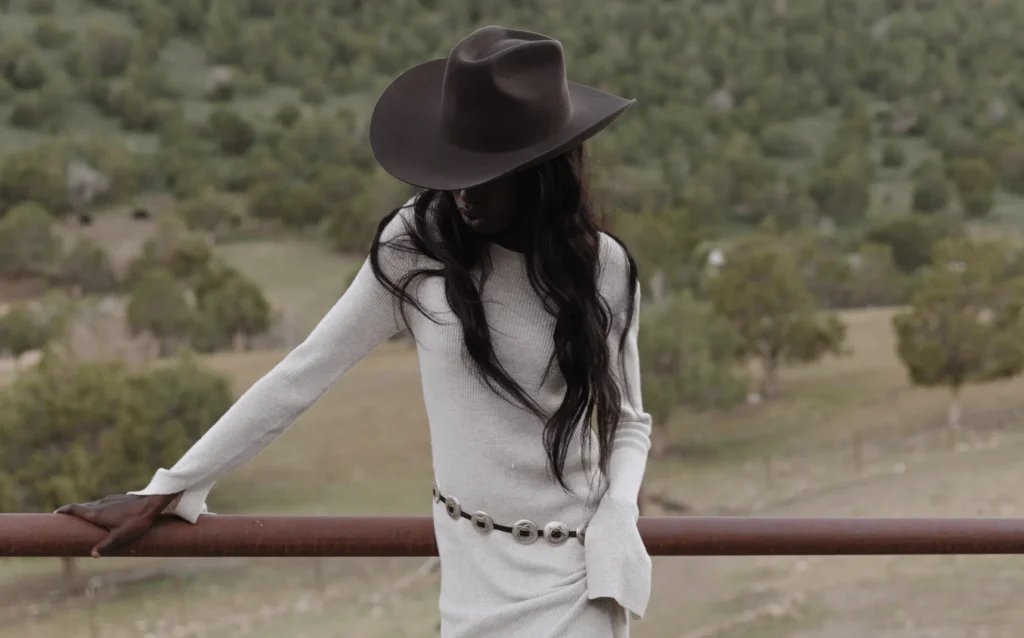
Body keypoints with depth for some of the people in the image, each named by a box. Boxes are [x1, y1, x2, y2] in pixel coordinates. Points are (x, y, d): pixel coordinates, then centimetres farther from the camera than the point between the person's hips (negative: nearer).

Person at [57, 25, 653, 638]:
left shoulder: (602, 267, -6)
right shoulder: (416, 244, -8)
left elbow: (628, 421, 6)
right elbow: (305, 373, -4)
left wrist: (617, 516, -15)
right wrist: (164, 492, -2)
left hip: (579, 564, 0)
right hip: (478, 565, 0)